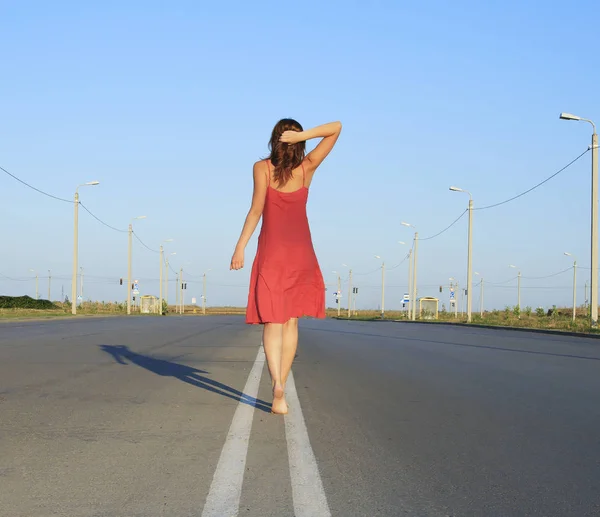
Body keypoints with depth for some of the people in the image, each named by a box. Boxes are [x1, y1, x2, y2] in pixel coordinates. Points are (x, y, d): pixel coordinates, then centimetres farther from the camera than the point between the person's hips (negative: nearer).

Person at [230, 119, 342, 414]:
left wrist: (240, 247, -5)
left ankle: (277, 385, -22)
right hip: (301, 251, 2)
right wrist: (302, 135, -9)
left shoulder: (262, 168, -5)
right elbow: (336, 128, 4)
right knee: (291, 321, 10)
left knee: (272, 322, -1)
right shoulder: (307, 168, 1)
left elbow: (256, 210, -10)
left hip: (272, 251, -2)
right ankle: (280, 389, 9)